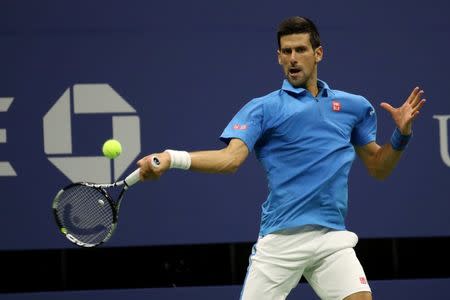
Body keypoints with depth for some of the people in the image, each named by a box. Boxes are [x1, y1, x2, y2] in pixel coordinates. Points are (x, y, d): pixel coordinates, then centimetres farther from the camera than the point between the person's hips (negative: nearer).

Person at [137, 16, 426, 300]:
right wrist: (171, 158, -26)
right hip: (280, 238, -2)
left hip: (332, 237, 2)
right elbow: (231, 157, -10)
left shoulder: (353, 106, 16)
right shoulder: (264, 108, 4)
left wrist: (402, 134, 4)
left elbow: (378, 168, 22)